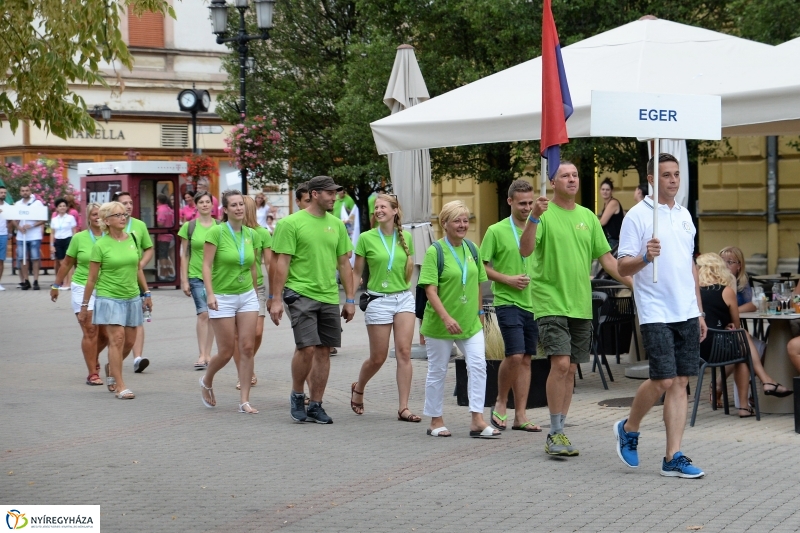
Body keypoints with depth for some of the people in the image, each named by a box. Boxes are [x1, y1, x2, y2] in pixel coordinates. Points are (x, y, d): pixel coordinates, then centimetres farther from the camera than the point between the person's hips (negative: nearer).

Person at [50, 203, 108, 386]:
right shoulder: (79, 238, -2)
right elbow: (67, 263, 8)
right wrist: (56, 285, 12)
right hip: (83, 288, -2)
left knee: (105, 334, 7)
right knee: (90, 331, -9)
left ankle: (94, 357, 39)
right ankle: (92, 374, -2)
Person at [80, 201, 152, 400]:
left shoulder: (132, 239, 6)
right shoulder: (100, 245, -7)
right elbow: (92, 278, -3)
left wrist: (146, 293, 15)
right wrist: (84, 305, -1)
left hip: (132, 298, 5)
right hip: (109, 298, -5)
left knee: (129, 341, 9)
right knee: (117, 339, -13)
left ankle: (111, 368, 37)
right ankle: (120, 387, -9)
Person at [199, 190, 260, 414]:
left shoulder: (251, 234, 5)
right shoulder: (216, 232, -10)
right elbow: (206, 265, -12)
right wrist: (210, 293, -21)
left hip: (247, 296, 4)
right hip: (223, 297, -4)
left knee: (247, 348, -2)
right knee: (226, 351, 0)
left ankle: (245, 400, 3)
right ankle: (206, 382, 30)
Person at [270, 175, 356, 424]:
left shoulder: (336, 224, 10)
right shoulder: (291, 223, -6)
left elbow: (344, 264, 15)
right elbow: (282, 263, -7)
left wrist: (350, 299, 12)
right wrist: (276, 299, -11)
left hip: (329, 297, 5)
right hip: (301, 294, -5)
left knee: (324, 352, 6)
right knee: (307, 348, -14)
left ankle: (315, 405, 15)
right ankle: (297, 395, 9)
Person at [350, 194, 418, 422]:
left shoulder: (405, 237, 6)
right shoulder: (366, 238, -3)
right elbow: (356, 272, 2)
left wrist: (410, 263, 1)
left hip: (404, 298, 3)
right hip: (379, 300, -2)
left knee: (404, 352, -6)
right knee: (378, 357, 4)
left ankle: (403, 408, -3)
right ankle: (358, 388, 35)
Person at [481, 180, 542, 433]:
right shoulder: (496, 231, -3)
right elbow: (482, 267, -3)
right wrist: (508, 279, -14)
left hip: (533, 303, 5)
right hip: (508, 301, -5)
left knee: (526, 358, 7)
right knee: (515, 355, -15)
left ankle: (520, 415, 12)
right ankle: (501, 402, 7)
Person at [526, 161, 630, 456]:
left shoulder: (588, 217, 12)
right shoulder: (544, 213, -5)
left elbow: (606, 258, 14)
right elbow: (525, 250, -19)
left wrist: (636, 284, 7)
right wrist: (534, 218, -34)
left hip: (581, 305, 6)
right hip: (551, 303, -6)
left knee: (570, 369, 8)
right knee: (560, 363, -16)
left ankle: (558, 433, 16)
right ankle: (555, 434, -7)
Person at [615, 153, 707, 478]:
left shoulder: (685, 215, 15)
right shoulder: (638, 215, -5)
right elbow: (623, 266, -8)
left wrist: (699, 312, 19)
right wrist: (645, 257, -29)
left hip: (686, 313, 6)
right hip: (656, 313, -6)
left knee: (681, 382, 2)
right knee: (663, 381, -11)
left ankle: (673, 458, 3)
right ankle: (628, 429, 16)